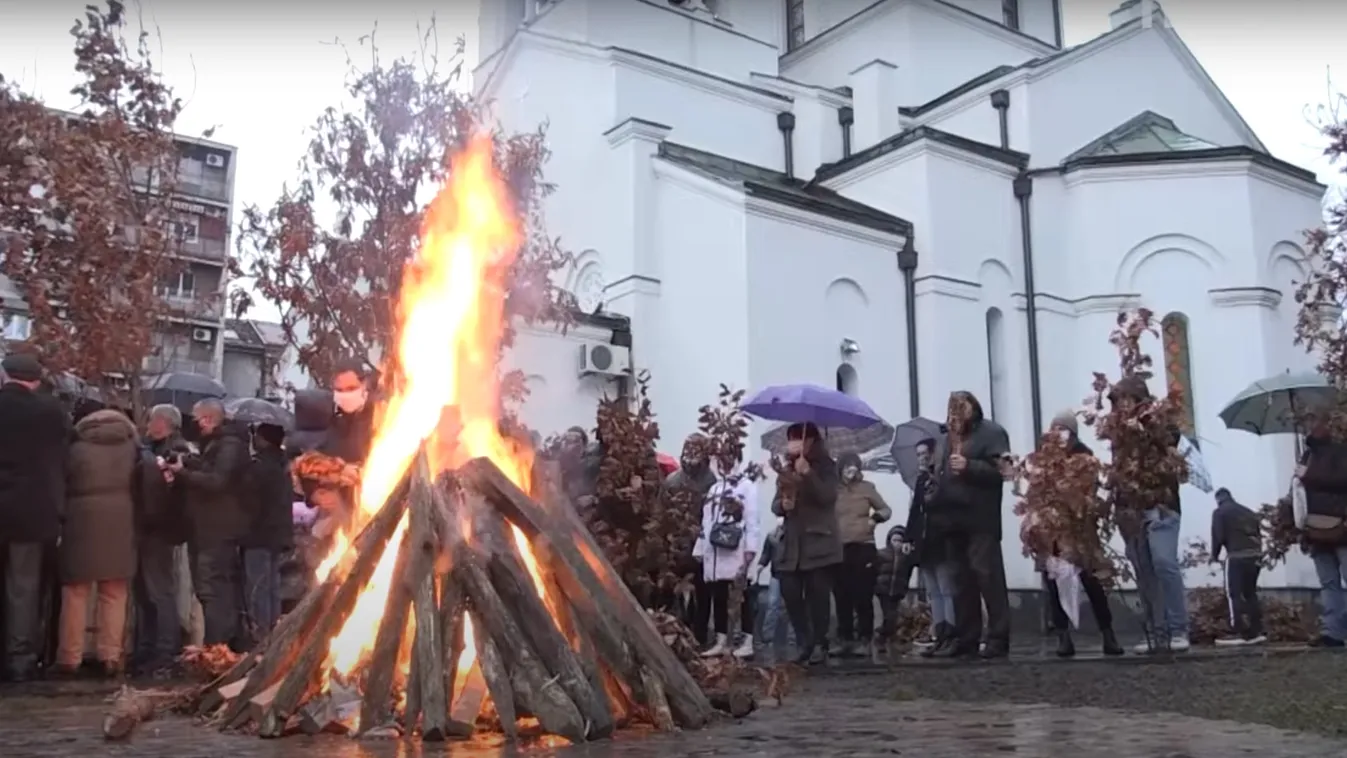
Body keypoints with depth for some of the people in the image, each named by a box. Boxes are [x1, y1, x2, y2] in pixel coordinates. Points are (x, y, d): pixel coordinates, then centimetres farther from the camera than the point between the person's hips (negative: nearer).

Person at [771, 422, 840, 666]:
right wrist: (782, 504, -9)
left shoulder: (825, 466, 0)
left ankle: (820, 645, 5)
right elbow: (775, 504, 14)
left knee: (817, 596, -6)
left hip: (819, 544, -5)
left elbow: (828, 497, -16)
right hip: (792, 545, 5)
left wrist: (808, 474, -25)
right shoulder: (785, 469, 14)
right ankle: (805, 644, 11)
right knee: (791, 596, -1)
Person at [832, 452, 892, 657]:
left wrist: (874, 518, -7)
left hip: (863, 548, 0)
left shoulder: (866, 487, 6)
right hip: (838, 549, 1)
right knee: (842, 598, 3)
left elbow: (886, 510, 12)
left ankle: (864, 640, 3)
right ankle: (846, 640, 10)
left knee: (863, 597, -2)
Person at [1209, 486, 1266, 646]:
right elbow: (1259, 533, 18)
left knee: (1234, 594, -6)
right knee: (1250, 593, 14)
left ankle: (1240, 633, -14)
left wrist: (1214, 555, 11)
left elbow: (1218, 536, -3)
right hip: (1256, 555, 7)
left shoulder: (1219, 512, 5)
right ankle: (1256, 632, 9)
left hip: (1237, 555, -7)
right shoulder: (1249, 512, 25)